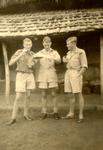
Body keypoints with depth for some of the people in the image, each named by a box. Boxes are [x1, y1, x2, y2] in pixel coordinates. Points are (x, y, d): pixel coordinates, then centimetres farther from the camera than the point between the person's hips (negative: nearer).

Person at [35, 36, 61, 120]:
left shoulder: (54, 52, 6)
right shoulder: (39, 53, 10)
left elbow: (59, 61, -12)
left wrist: (53, 58, -34)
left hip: (52, 74, -1)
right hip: (42, 74, 1)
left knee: (53, 94, 1)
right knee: (44, 95, 4)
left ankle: (55, 112, 10)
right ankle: (44, 113, 12)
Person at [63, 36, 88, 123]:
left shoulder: (81, 52, -6)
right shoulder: (68, 53, 14)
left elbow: (84, 66, -9)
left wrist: (79, 75, -17)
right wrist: (65, 61, 4)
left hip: (76, 74, -7)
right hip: (68, 73, 7)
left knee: (78, 94, -6)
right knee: (71, 95, 10)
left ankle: (81, 115, -1)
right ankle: (71, 113, 18)